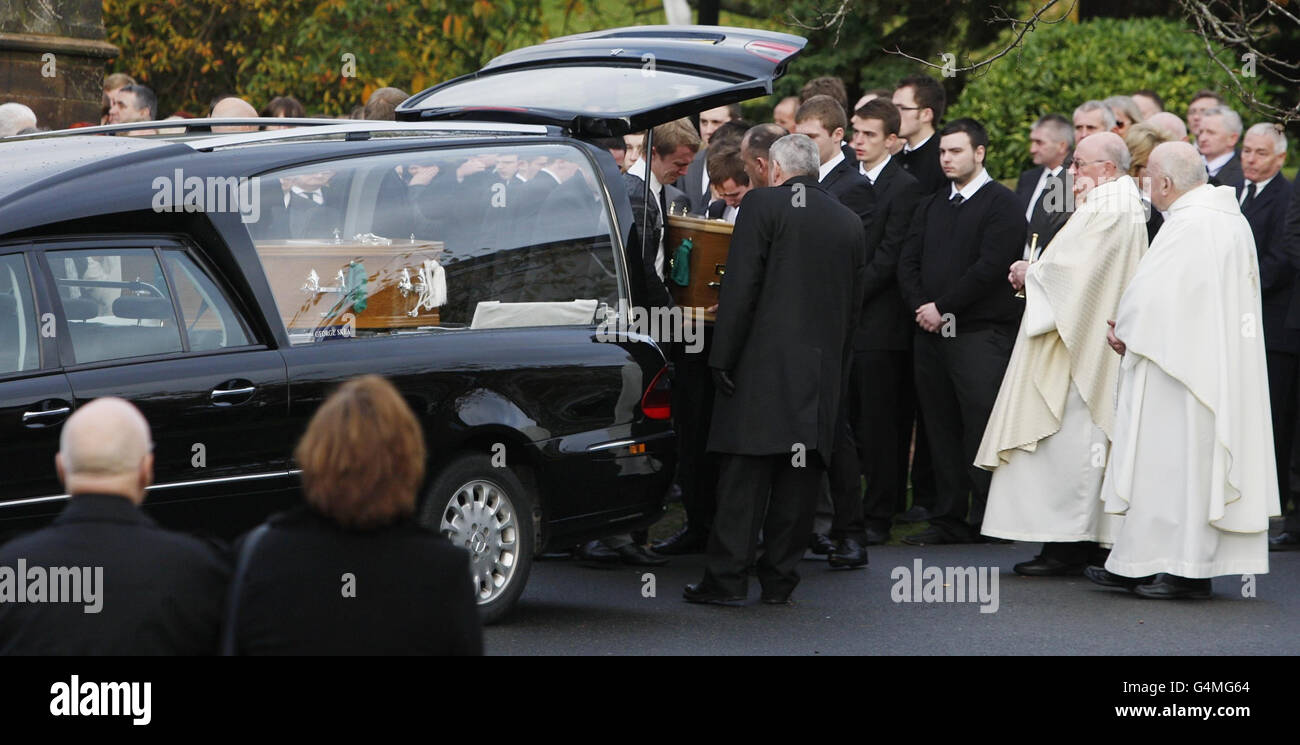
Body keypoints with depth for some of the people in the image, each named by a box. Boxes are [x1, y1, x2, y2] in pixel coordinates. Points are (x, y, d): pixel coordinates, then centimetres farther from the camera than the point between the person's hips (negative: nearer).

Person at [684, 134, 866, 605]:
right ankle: (779, 578, 8)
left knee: (745, 472, -4)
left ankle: (727, 577, -5)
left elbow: (741, 287, -10)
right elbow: (853, 305, 16)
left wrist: (723, 356, -7)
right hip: (823, 368, 5)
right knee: (800, 474, 6)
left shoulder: (763, 204, -4)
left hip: (764, 366, -5)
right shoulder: (850, 222, 14)